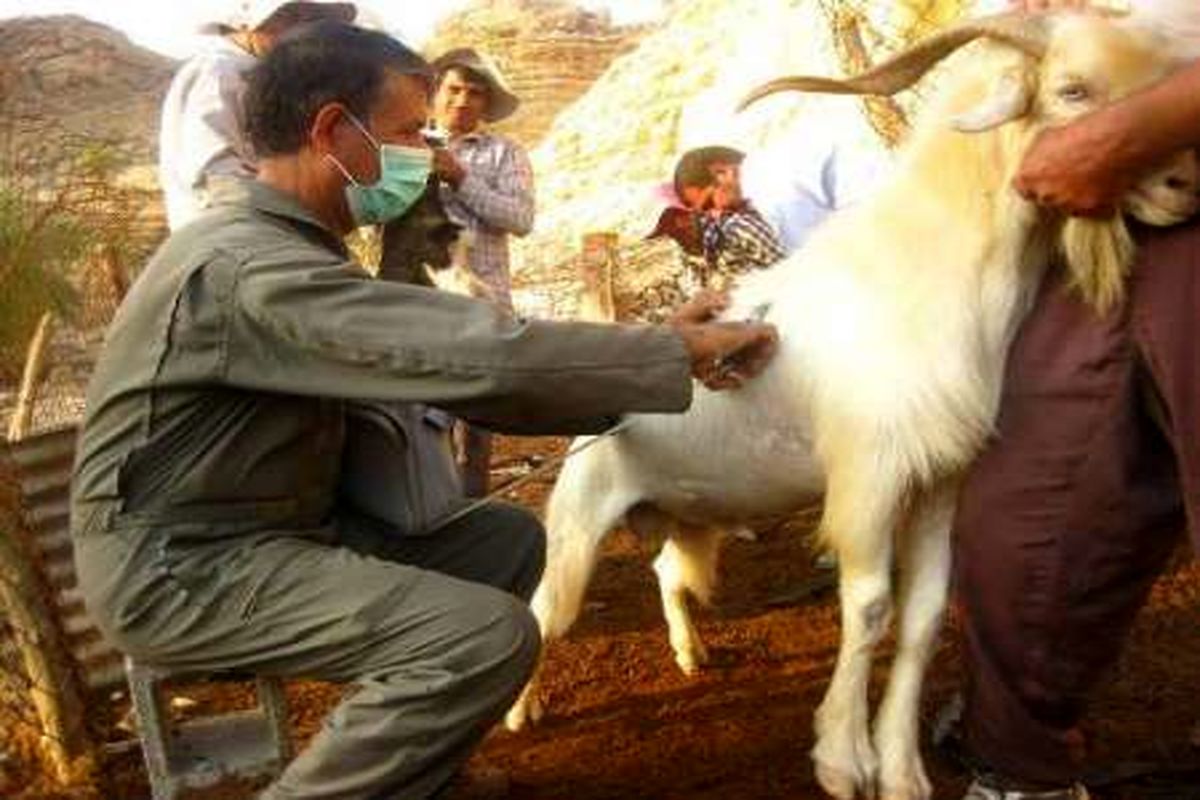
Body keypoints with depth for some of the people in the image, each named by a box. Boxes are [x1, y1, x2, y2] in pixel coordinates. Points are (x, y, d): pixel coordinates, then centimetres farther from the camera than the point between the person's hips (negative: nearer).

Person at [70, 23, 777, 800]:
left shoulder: (292, 245, 10)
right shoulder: (253, 264, -24)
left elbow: (442, 363, 5)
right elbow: (477, 354, -30)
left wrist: (650, 362, -2)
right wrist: (678, 352, -19)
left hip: (281, 528, 10)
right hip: (182, 565, -10)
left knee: (508, 539, 7)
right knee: (491, 637, -23)